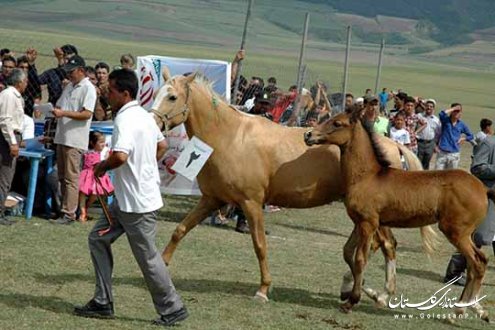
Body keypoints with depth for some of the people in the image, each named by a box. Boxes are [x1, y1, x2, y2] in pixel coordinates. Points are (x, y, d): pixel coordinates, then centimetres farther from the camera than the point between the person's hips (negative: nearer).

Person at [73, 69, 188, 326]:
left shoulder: (125, 119, -20)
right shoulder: (144, 116, 10)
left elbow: (120, 155, -34)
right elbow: (162, 145, 23)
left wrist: (102, 166, -15)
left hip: (137, 202, -10)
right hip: (126, 199, 10)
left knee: (147, 256, 1)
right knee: (98, 238, 13)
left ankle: (172, 309, 12)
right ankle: (103, 302, 16)